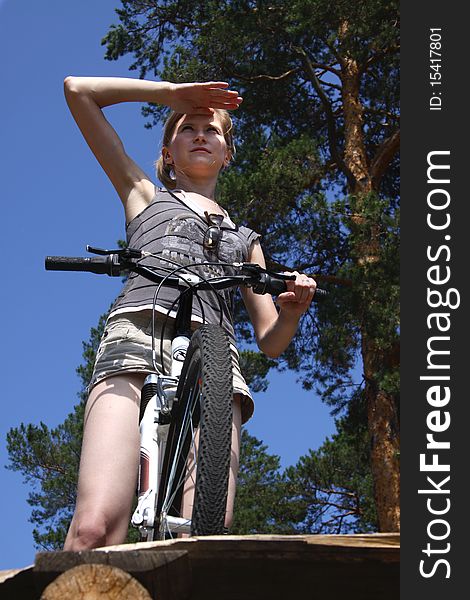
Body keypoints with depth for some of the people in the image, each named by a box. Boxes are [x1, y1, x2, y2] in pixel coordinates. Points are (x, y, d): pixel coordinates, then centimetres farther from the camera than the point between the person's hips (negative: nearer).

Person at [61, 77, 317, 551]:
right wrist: (172, 93, 28)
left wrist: (293, 308, 3)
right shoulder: (145, 195, 31)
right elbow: (77, 90, 28)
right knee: (96, 528, -27)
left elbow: (271, 342, 25)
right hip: (137, 337, -2)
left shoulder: (245, 239, 35)